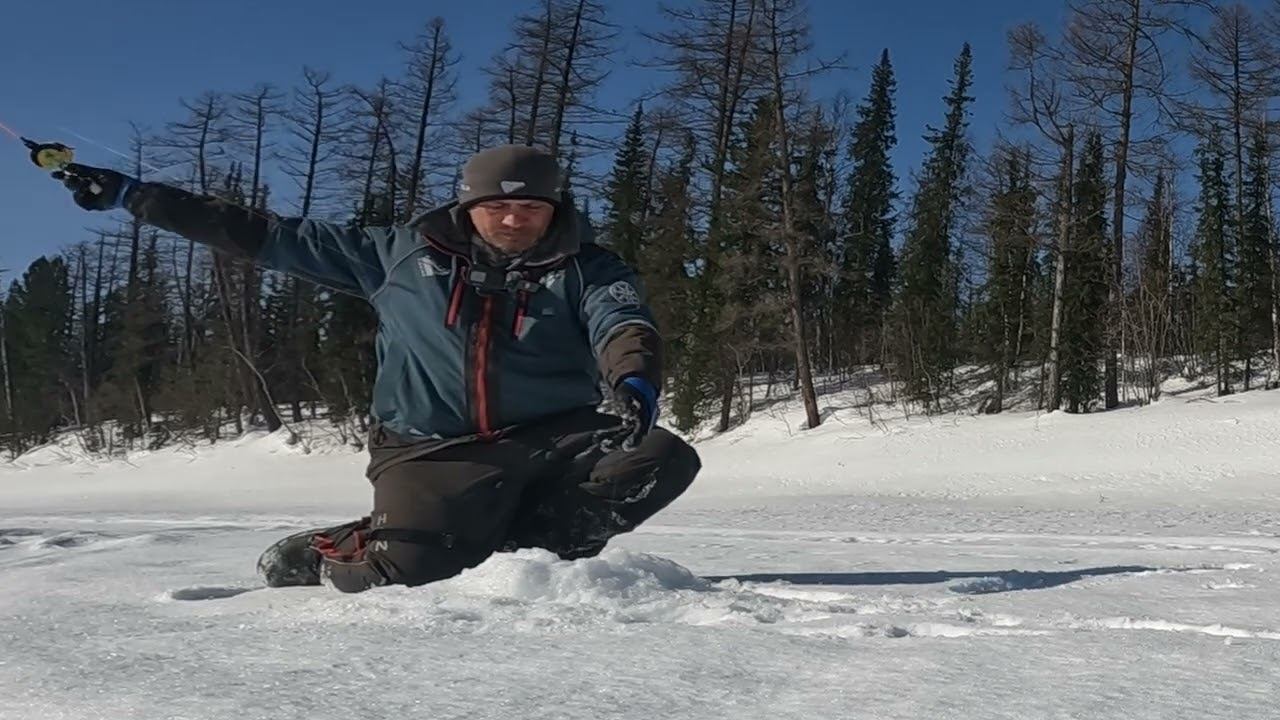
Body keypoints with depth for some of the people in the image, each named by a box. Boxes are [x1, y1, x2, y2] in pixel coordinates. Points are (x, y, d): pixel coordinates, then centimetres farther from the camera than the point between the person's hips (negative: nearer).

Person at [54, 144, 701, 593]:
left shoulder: (585, 270, 5)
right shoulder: (401, 255, 5)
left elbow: (622, 319, -15)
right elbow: (264, 235, 8)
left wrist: (634, 379, -42)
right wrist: (131, 196, 8)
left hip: (554, 443, 2)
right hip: (433, 453, -1)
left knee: (665, 459, -21)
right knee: (407, 575, -25)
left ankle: (514, 551, -11)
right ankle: (314, 555, 11)